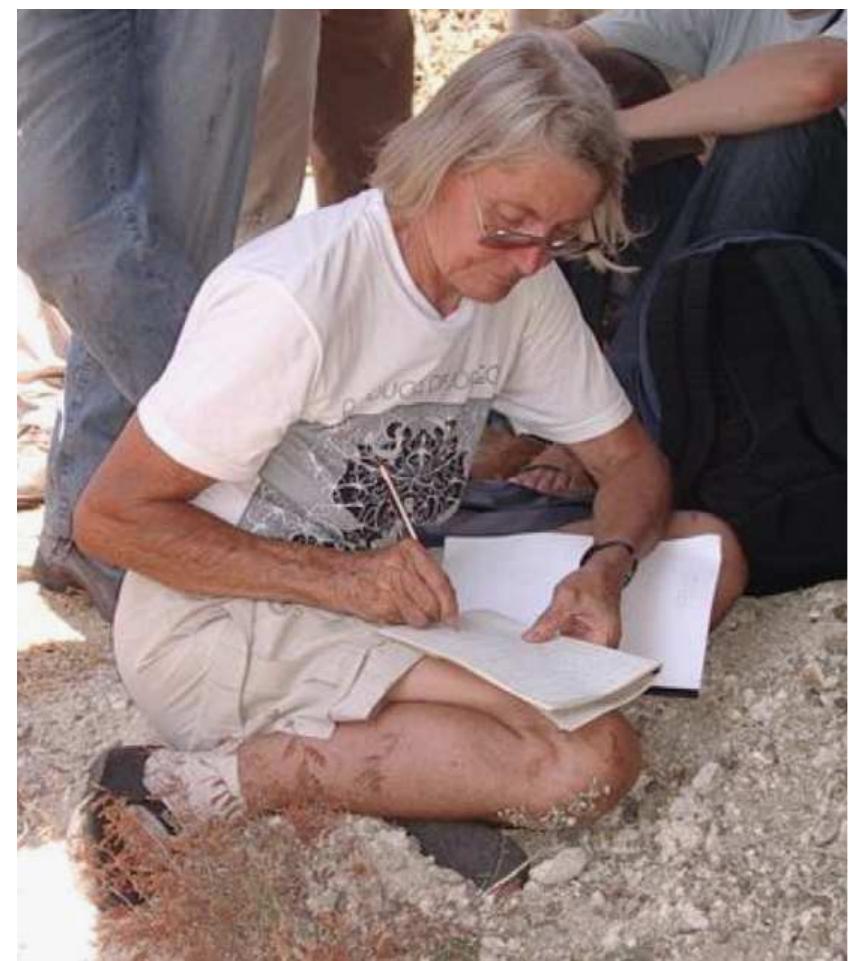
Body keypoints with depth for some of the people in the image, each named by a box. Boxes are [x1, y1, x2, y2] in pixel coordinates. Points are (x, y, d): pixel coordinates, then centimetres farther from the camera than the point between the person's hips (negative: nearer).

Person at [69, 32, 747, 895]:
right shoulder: (292, 299, -24)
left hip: (396, 592, 9)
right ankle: (222, 781, -18)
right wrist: (341, 579, -27)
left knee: (708, 547, -3)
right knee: (591, 758, -27)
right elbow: (109, 517, -19)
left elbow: (629, 459, 8)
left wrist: (608, 566, -16)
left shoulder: (528, 285, -1)